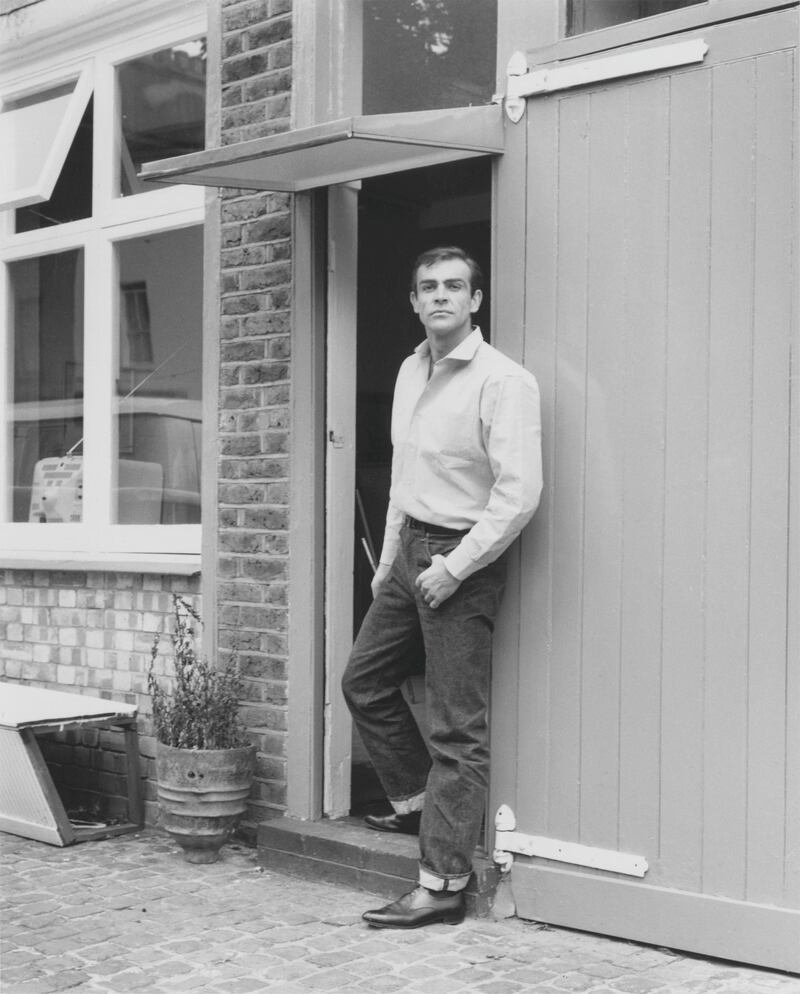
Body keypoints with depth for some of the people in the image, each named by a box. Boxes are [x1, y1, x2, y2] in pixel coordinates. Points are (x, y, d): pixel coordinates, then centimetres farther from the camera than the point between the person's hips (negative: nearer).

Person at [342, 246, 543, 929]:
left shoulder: (502, 381, -15)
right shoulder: (411, 371, 12)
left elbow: (519, 494, -21)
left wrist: (454, 568, -20)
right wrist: (390, 557, 18)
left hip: (464, 561, -9)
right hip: (410, 549, 9)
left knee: (457, 727, -4)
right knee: (364, 681, 18)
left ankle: (443, 885, 1)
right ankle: (418, 801, 37)